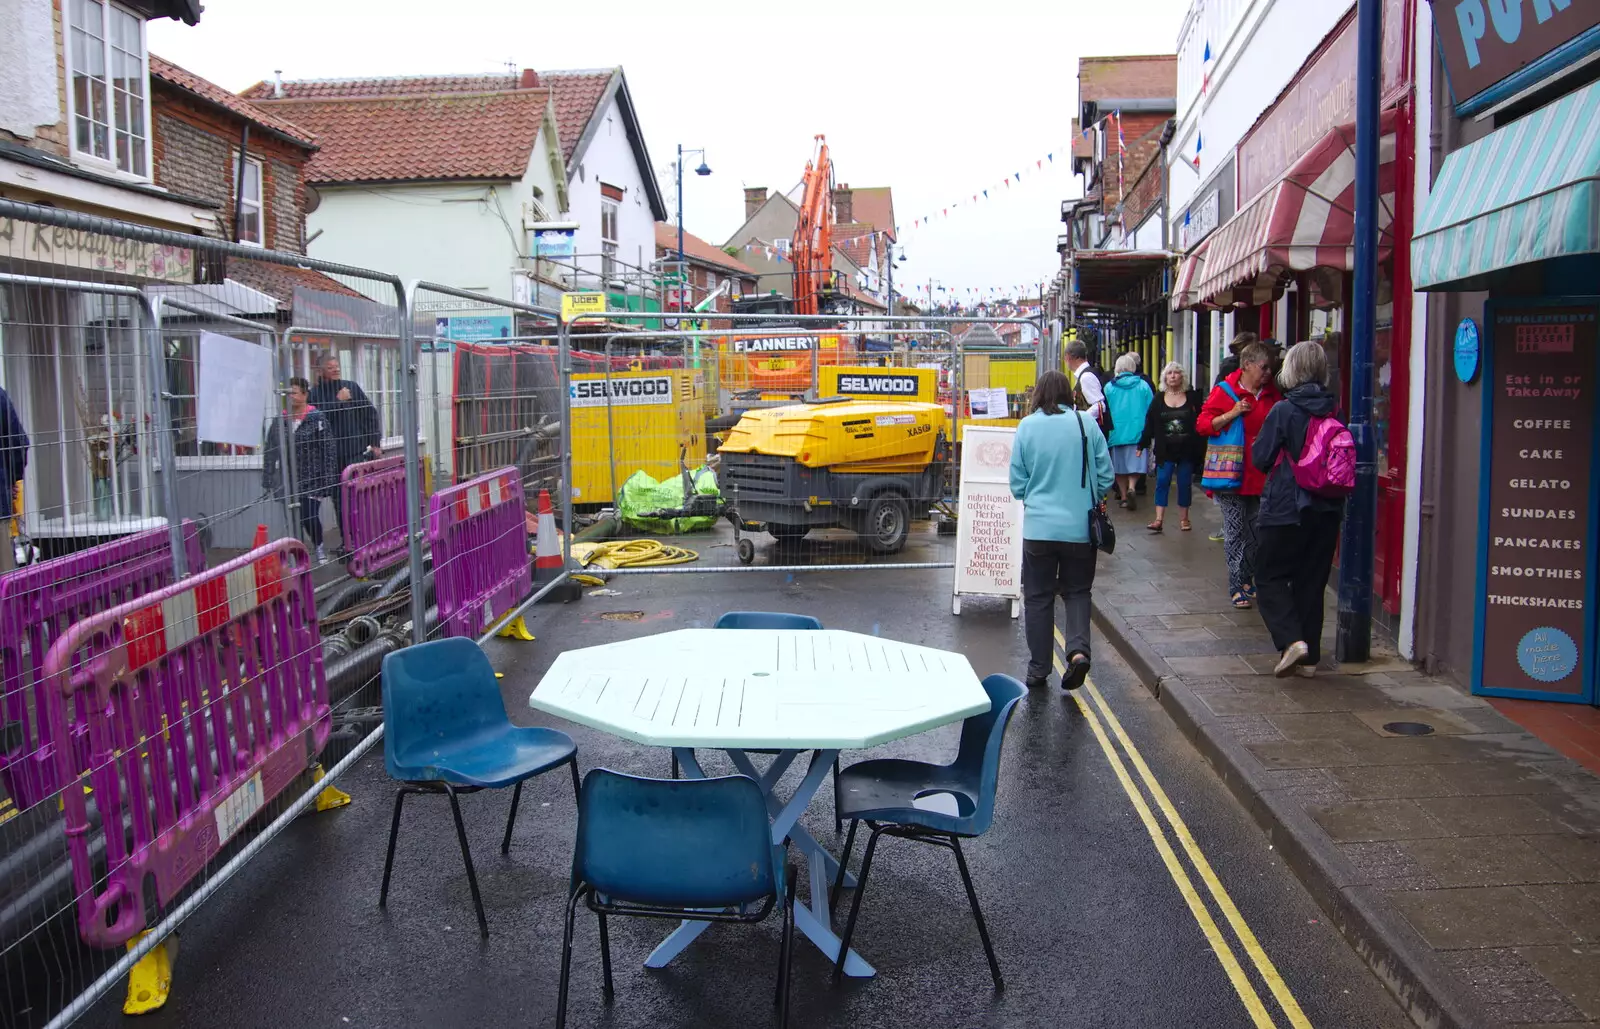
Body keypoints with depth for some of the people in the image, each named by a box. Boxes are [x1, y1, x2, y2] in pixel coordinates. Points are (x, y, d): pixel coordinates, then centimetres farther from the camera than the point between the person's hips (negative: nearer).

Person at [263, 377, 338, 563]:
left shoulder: (317, 419, -5)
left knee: (309, 517, -7)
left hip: (311, 479, -4)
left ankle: (319, 548, 21)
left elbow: (329, 449, -7)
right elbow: (270, 450, 11)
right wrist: (268, 478, 7)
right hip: (288, 480, 4)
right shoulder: (279, 421, 7)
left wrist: (328, 477, -12)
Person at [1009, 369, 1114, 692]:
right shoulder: (1086, 424, -4)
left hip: (1039, 527, 0)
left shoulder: (1027, 427, -4)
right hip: (1080, 528, 1)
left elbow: (1017, 483, 0)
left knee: (1038, 597, 11)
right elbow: (1105, 476, 1)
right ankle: (1078, 649, -6)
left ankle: (1038, 671, 16)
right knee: (1077, 591, 17)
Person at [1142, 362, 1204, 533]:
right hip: (1165, 450, 0)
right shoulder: (1158, 400, 5)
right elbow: (1150, 424, 4)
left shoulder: (1193, 398, 1)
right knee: (1162, 482, -5)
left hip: (1187, 450, 0)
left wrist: (1200, 448, -10)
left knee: (1185, 483, 7)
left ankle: (1183, 518, 18)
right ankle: (1158, 520, -7)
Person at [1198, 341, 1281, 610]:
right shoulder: (1225, 391, -4)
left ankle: (1250, 582, 21)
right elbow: (1202, 424, -7)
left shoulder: (1272, 393, 11)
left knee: (1257, 533, 8)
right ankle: (1238, 587, 4)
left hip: (1261, 476, 5)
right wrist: (1231, 414, -18)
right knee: (1235, 533, -1)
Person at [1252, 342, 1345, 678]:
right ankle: (1309, 657, 16)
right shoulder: (1334, 412, 2)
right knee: (1312, 581, 12)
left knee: (1270, 576, 7)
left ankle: (1291, 640, -13)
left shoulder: (1283, 411, -13)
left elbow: (1260, 458, -8)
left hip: (1286, 508, -5)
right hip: (1327, 509, 5)